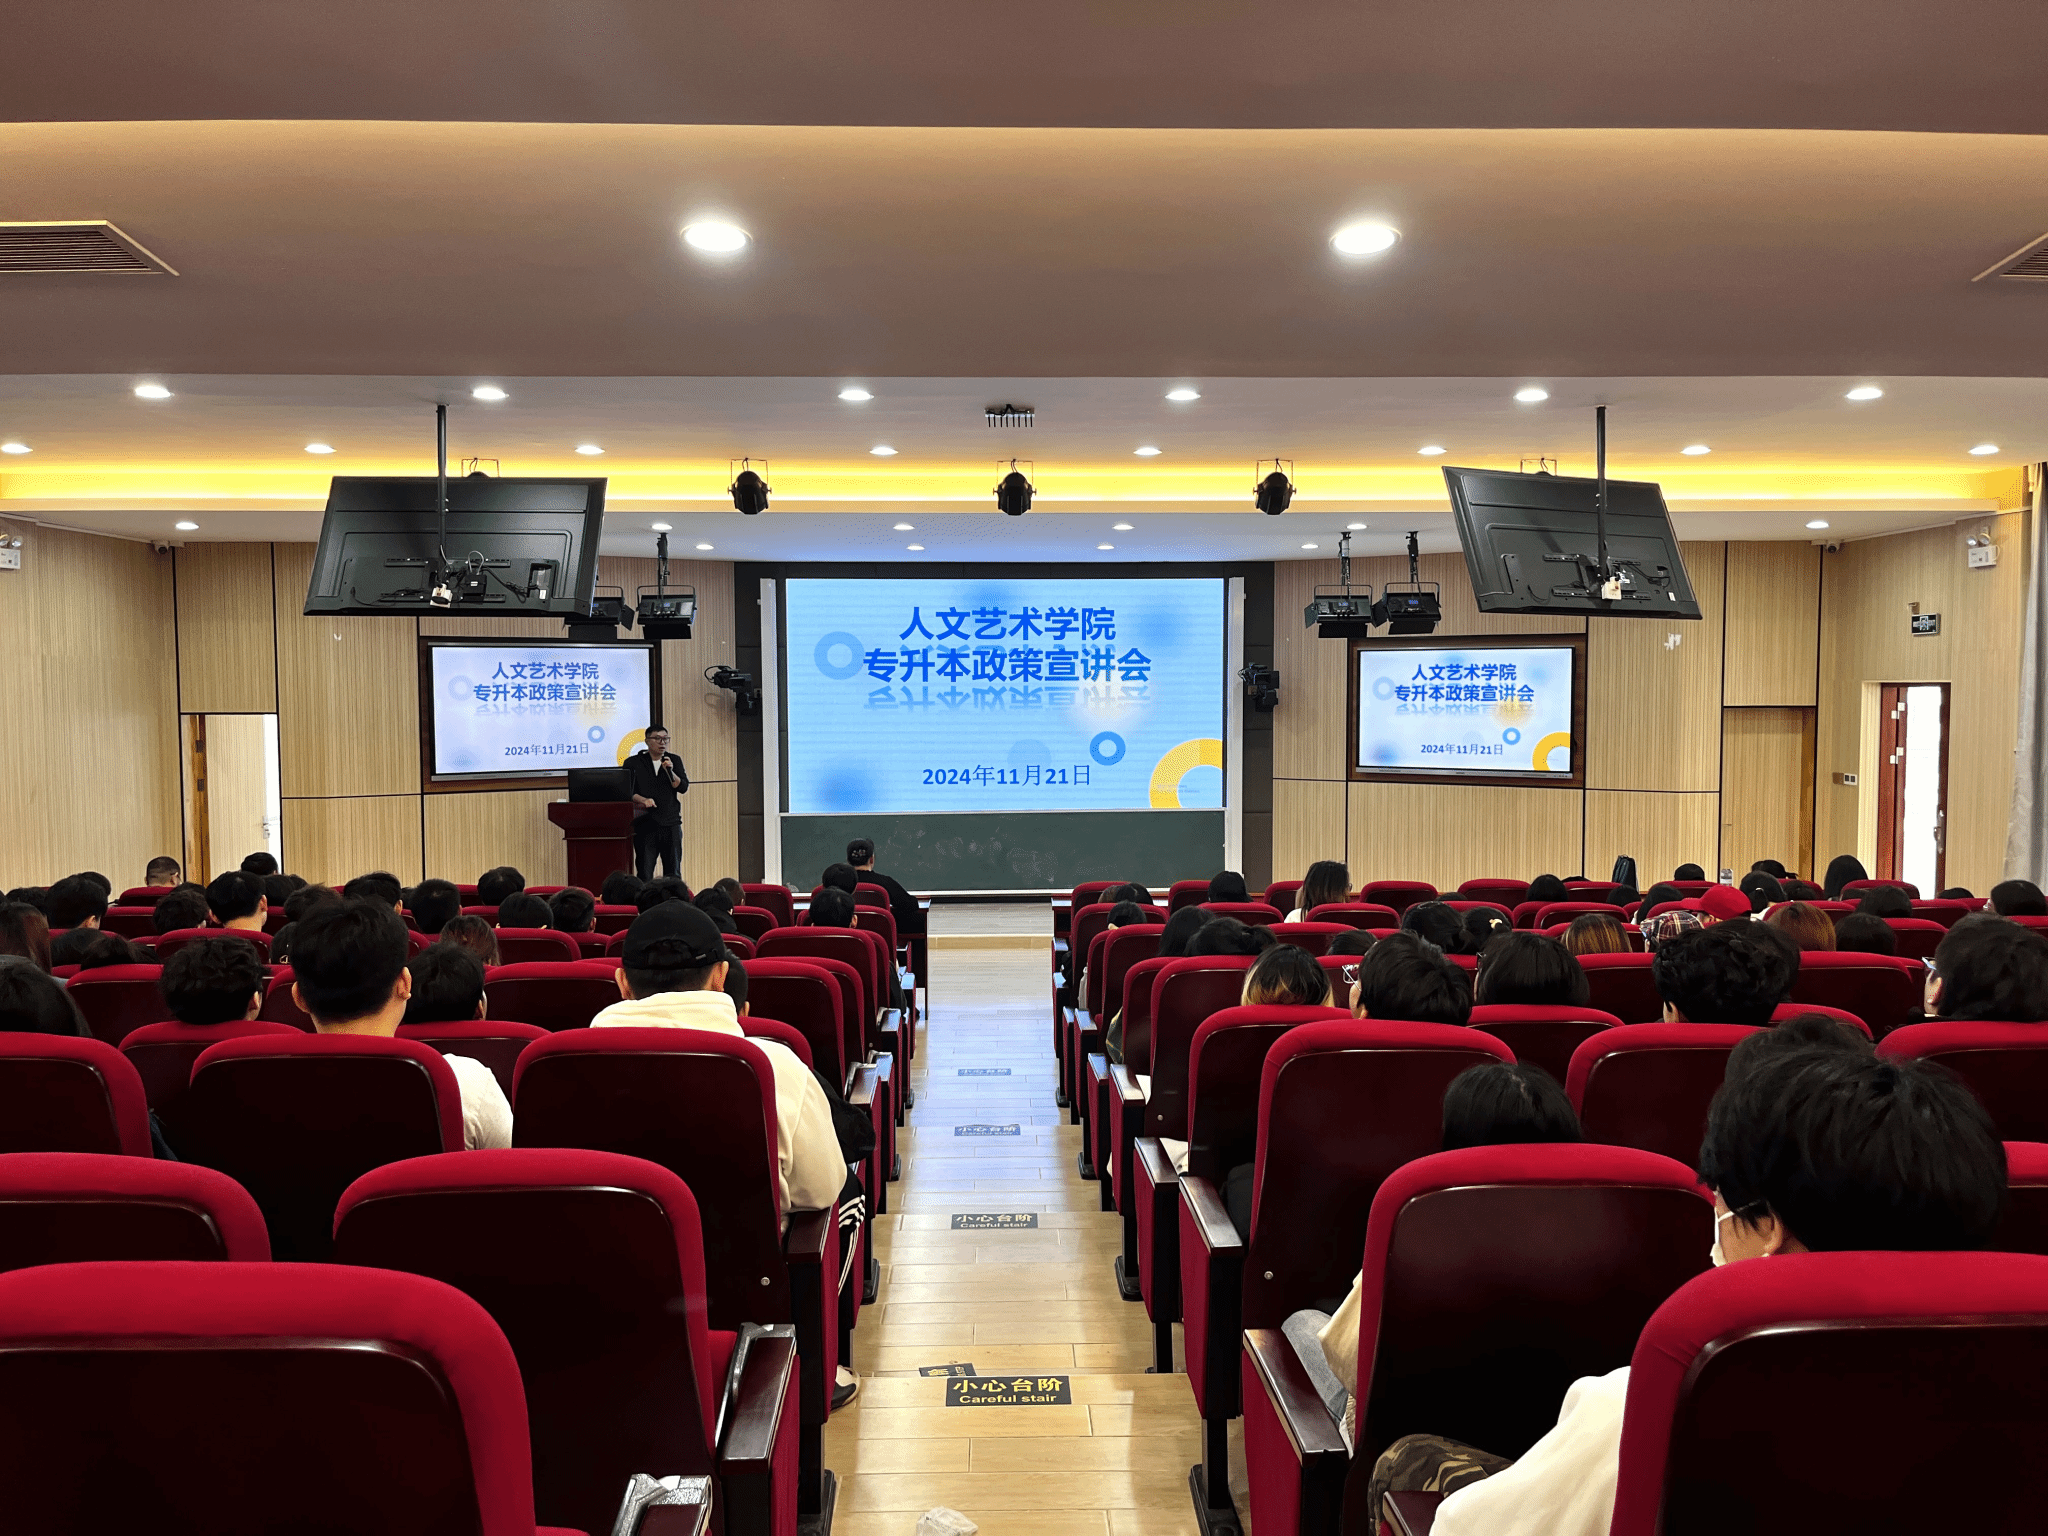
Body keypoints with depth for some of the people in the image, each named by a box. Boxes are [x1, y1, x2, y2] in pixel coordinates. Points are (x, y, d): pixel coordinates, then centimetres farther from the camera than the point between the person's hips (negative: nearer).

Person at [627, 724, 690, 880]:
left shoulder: (674, 760, 12)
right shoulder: (633, 763, 6)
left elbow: (683, 788, 2)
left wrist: (670, 771, -12)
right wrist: (643, 800, -18)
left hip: (671, 823, 2)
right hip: (644, 824, -2)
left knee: (673, 872, 4)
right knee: (644, 873, -2)